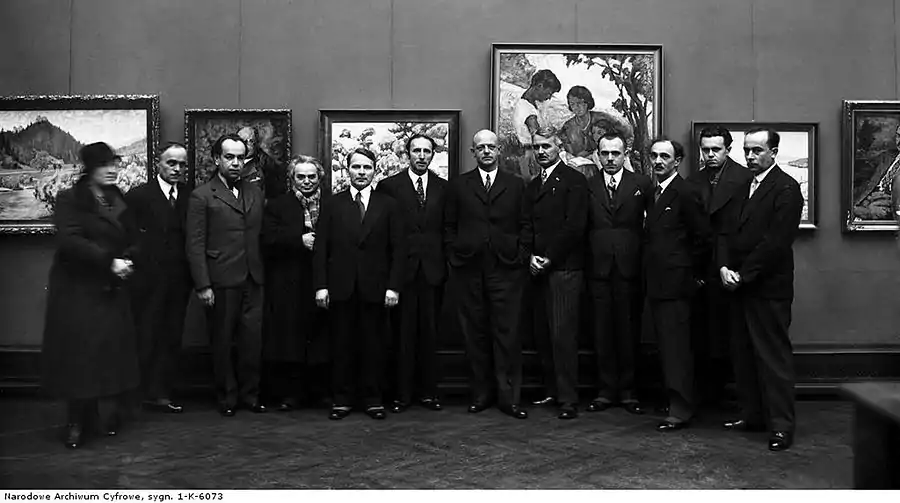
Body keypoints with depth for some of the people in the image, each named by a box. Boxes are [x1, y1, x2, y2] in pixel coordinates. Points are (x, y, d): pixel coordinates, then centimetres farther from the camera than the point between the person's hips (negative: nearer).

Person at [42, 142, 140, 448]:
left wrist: (126, 262, -2)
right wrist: (109, 261, -21)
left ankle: (108, 414, 10)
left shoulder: (118, 201, 14)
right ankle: (77, 421, 9)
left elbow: (129, 241, 18)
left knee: (111, 351, -1)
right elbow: (70, 241, -16)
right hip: (77, 289, -4)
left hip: (111, 290, 4)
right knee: (77, 353, -2)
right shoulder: (69, 200, -3)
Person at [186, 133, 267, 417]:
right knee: (222, 342, 7)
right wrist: (202, 285, -11)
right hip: (221, 282, -4)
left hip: (253, 281, 4)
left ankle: (249, 394, 20)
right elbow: (195, 245, -6)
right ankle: (227, 397, 21)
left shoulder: (255, 194, 13)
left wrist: (263, 273, 5)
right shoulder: (202, 196, -2)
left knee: (253, 340, 5)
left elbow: (261, 237, 13)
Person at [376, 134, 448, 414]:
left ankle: (428, 391, 17)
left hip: (433, 270, 2)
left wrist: (446, 263, 1)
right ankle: (402, 393, 10)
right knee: (403, 333, 1)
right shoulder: (389, 186, 3)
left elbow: (447, 229, 10)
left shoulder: (443, 188, 11)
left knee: (429, 332, 7)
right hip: (402, 269, -2)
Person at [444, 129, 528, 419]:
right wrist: (454, 258, 1)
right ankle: (481, 394, 16)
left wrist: (520, 255, -1)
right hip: (468, 270, 1)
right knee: (475, 334, 5)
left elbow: (524, 227, 10)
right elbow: (449, 228, 10)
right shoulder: (458, 186, 11)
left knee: (507, 334, -2)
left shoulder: (516, 186, 11)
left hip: (506, 269, -1)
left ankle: (509, 397, 5)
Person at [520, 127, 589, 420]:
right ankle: (552, 390, 18)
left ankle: (568, 400, -2)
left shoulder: (574, 181, -1)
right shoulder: (532, 186, 20)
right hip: (538, 269, 7)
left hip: (564, 268, -7)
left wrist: (549, 258, -11)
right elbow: (526, 225, 14)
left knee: (563, 334, -9)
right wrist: (531, 255, -3)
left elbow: (575, 226, -10)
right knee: (542, 335, 7)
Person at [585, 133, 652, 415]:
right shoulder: (587, 186, 9)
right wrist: (586, 258, -2)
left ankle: (628, 392, 14)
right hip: (598, 267, 1)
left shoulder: (641, 184, 6)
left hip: (629, 267, -1)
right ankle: (606, 391, 13)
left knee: (628, 330, 3)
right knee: (602, 331, 4)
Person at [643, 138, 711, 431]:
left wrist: (693, 273, -1)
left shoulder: (685, 194, -9)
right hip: (655, 283, 8)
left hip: (675, 284, -8)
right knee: (666, 345, 12)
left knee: (676, 348, -5)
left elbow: (703, 239, -9)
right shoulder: (652, 193, 16)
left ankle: (681, 411, 0)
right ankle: (673, 399, 22)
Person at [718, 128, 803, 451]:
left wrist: (743, 274, -14)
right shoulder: (741, 187, 16)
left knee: (774, 356, -2)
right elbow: (726, 231, 12)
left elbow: (776, 240, -16)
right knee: (743, 353, 11)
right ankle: (753, 415, 22)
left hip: (768, 287, -7)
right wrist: (724, 267, -4)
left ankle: (781, 425, 5)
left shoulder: (786, 188, -8)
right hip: (738, 283, 7)